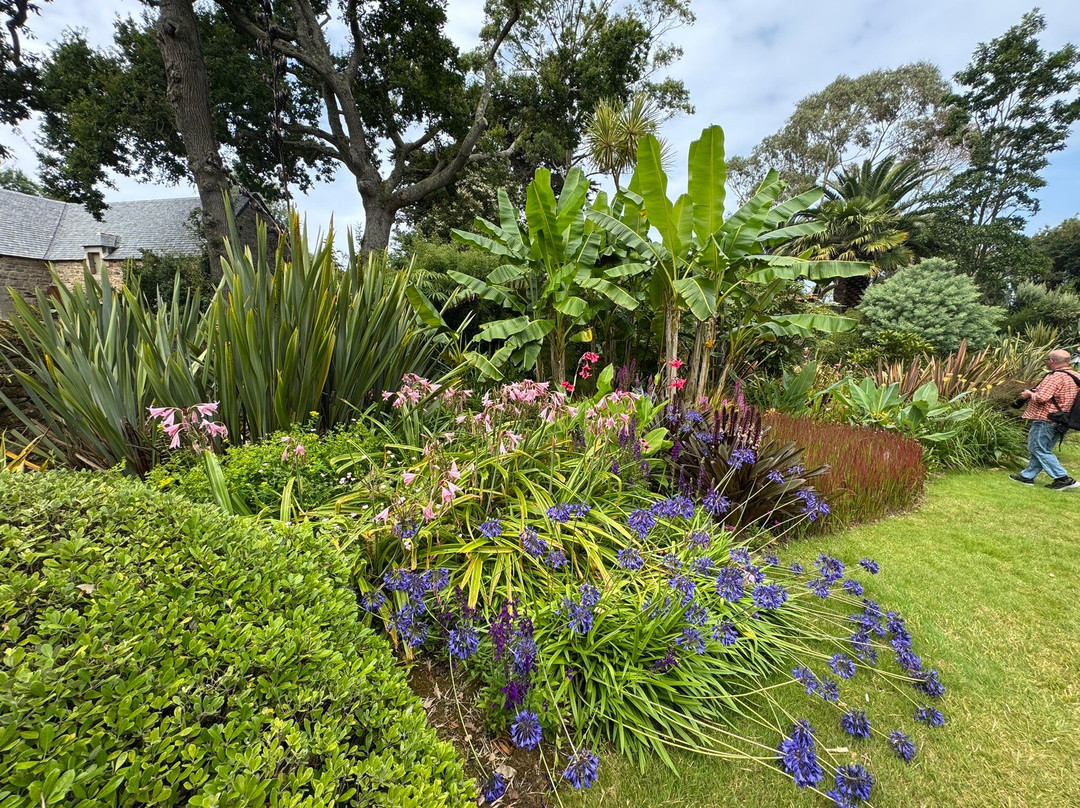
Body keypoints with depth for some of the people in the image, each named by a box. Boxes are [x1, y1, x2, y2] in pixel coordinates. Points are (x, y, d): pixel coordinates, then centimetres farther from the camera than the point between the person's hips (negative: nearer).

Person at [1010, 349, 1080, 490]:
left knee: (1038, 449, -3)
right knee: (1041, 449, 15)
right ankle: (1028, 476, 22)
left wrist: (1029, 394, -5)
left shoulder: (1055, 376, -18)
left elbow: (1041, 397, -25)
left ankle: (1063, 479, -4)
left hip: (1045, 419, -10)